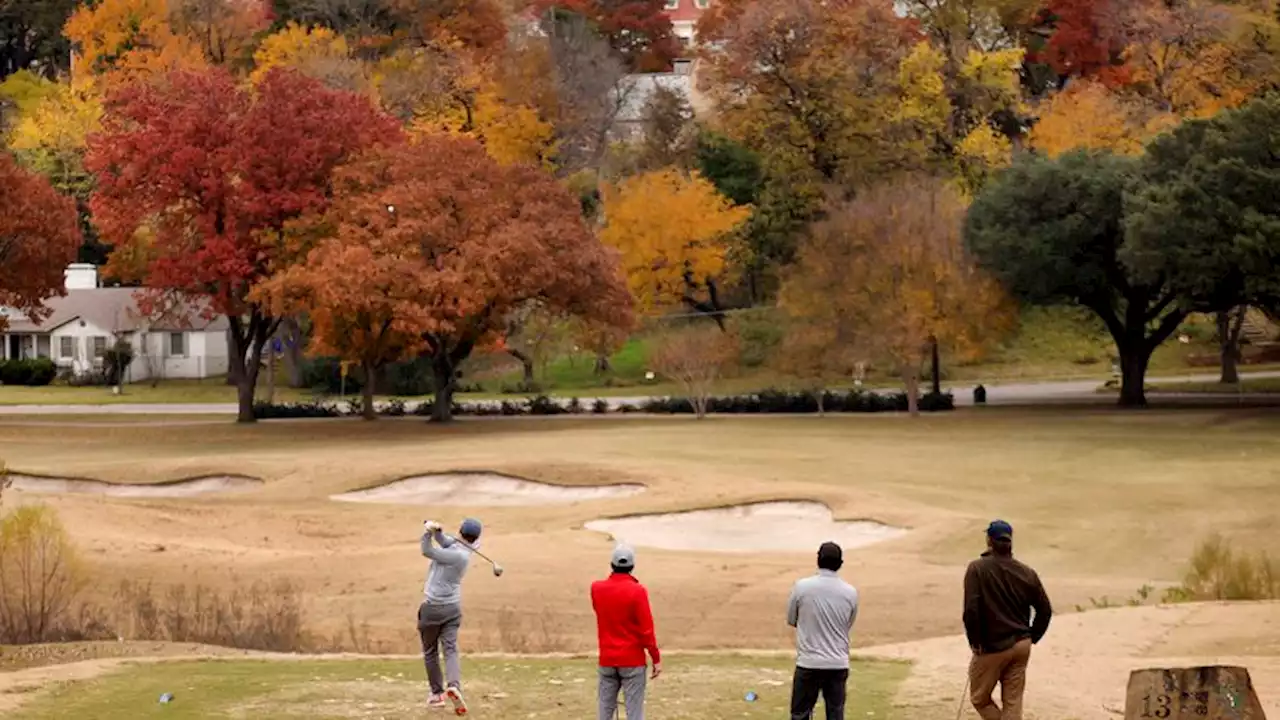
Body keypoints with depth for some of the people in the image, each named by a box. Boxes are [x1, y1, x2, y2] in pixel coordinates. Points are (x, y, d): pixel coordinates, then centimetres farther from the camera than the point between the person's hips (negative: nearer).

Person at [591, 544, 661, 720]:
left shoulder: (597, 589, 2)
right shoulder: (637, 591, -12)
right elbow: (646, 629, -12)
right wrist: (656, 658, -4)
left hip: (607, 661, 4)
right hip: (632, 661, -4)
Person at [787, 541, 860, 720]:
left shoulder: (802, 587, -8)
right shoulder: (850, 592, -2)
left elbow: (791, 620, 5)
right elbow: (848, 627, 10)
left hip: (809, 664, -2)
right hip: (838, 665, 2)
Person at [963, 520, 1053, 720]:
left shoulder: (978, 569, -13)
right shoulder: (1026, 573, 1)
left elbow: (971, 610, -21)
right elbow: (1045, 610, 4)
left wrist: (975, 641, -9)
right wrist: (1030, 638, 14)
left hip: (991, 648, -5)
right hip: (1020, 646, 5)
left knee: (980, 698, 14)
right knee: (1013, 703, 10)